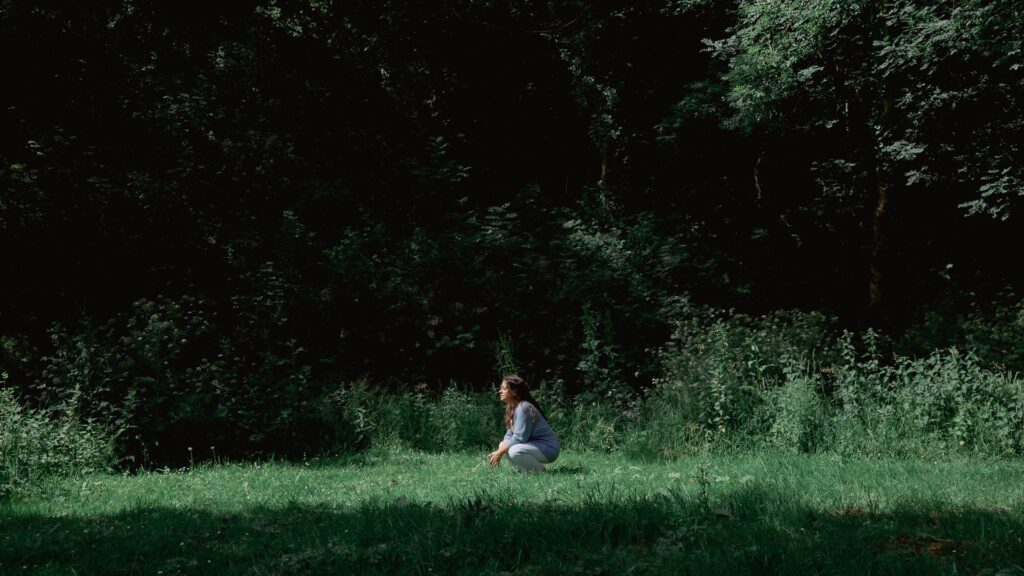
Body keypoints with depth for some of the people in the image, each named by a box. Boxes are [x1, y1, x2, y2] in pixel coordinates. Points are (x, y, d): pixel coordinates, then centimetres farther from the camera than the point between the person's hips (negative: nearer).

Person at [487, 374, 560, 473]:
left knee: (515, 452, -32)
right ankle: (527, 469, 11)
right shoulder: (511, 408, 9)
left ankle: (539, 471, -9)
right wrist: (498, 452, -7)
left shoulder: (523, 408, -21)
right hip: (533, 444, 10)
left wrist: (500, 453, -18)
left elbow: (519, 438, -24)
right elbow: (509, 435, 10)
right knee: (503, 446, 8)